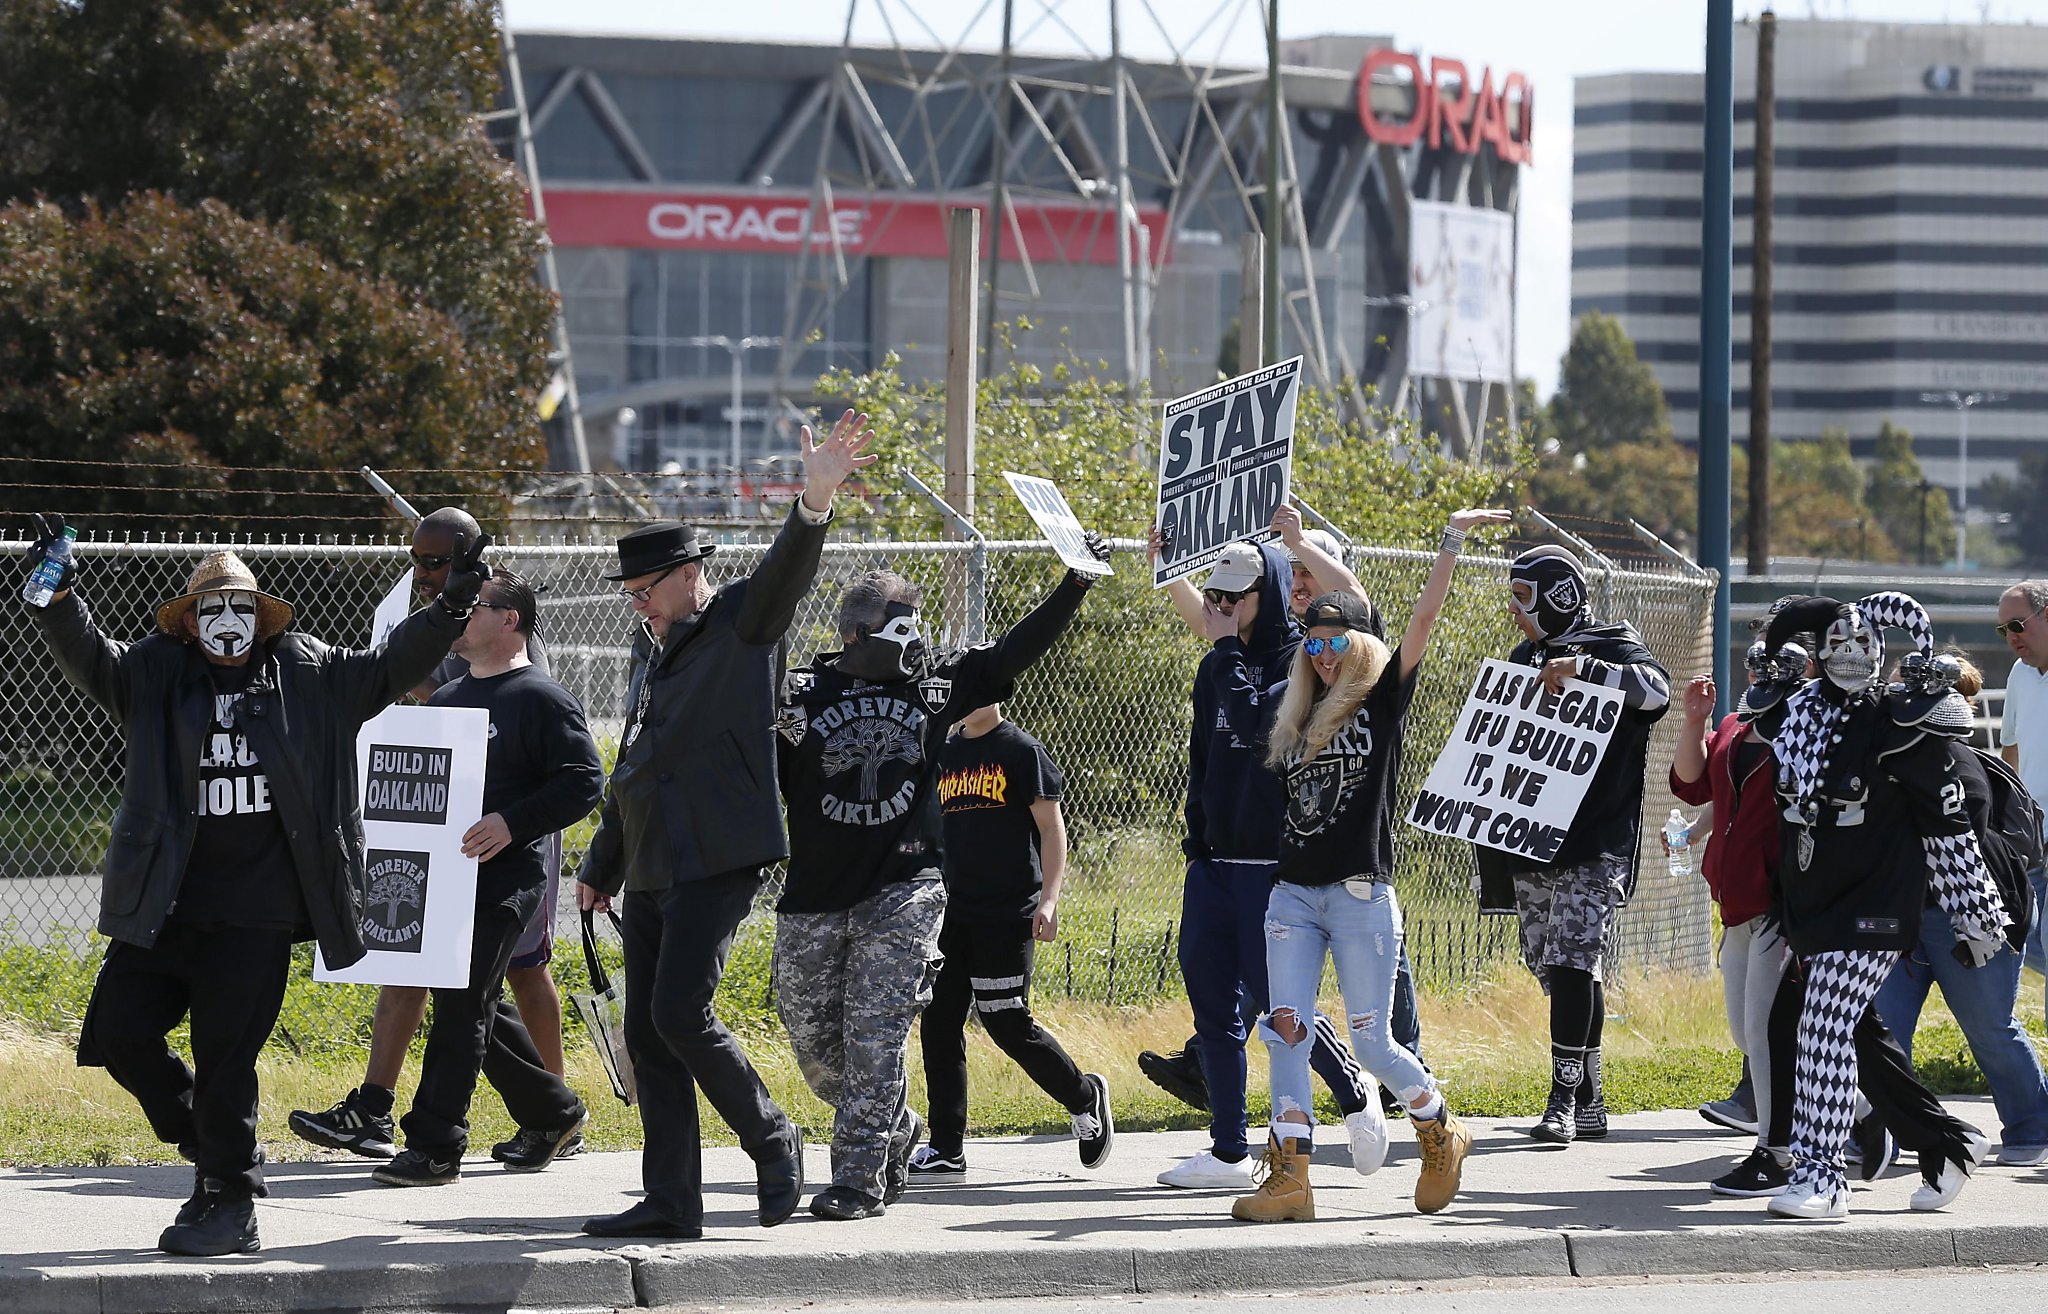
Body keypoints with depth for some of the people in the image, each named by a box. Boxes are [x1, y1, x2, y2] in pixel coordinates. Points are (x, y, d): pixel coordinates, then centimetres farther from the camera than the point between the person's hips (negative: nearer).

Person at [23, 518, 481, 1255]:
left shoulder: (307, 674, 7)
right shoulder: (155, 673, 6)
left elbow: (388, 670, 14)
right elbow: (88, 659, -8)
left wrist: (450, 608, 3)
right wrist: (59, 598, -28)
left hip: (255, 912, -2)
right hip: (163, 908, 3)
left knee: (226, 1057, -3)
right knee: (117, 1031, 1)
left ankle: (230, 1206, 6)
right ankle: (211, 1148, 22)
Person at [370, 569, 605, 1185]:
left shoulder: (542, 700, -6)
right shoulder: (446, 699, 19)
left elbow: (584, 780, -13)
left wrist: (512, 822, -23)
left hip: (503, 879, -8)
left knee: (461, 1004, -12)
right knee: (477, 1005, 11)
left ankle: (434, 1145, -12)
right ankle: (553, 1112, 27)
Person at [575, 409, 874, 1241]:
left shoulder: (742, 625, -1)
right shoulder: (658, 657, 22)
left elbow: (785, 575, -22)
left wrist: (816, 502, -41)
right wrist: (601, 867, 34)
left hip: (719, 861, -8)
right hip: (652, 872, 8)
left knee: (678, 1014, -18)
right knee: (647, 1034, 4)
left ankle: (772, 1141, 2)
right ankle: (671, 1204, 6)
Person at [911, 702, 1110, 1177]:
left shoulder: (1022, 750, -4)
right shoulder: (944, 755, 14)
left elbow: (1051, 827, -7)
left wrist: (1049, 899, -17)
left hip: (1008, 912, -7)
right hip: (953, 910, 7)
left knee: (1008, 1025, -8)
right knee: (938, 1022, 1)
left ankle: (1085, 1097, 15)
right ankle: (946, 1147, 6)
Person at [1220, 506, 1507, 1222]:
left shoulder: (1384, 699, 0)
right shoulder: (1290, 710, 12)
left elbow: (1423, 618, -7)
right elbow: (1232, 674, 22)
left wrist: (1453, 541, -12)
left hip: (1360, 894, -5)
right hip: (1292, 893, 5)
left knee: (1372, 1042, -2)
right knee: (1285, 1032, -4)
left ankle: (1441, 1134, 23)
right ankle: (1289, 1178, -4)